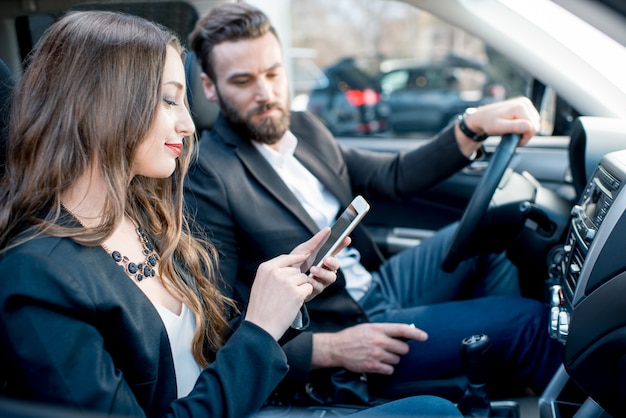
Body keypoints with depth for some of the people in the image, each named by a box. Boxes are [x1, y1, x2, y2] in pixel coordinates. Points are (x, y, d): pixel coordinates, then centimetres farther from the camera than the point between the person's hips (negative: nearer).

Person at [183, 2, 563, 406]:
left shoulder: (303, 127, 6)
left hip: (376, 288, 8)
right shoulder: (206, 176, -17)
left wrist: (475, 125, -5)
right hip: (322, 351, -8)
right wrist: (332, 348, -26)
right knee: (526, 319, -11)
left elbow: (393, 176, 9)